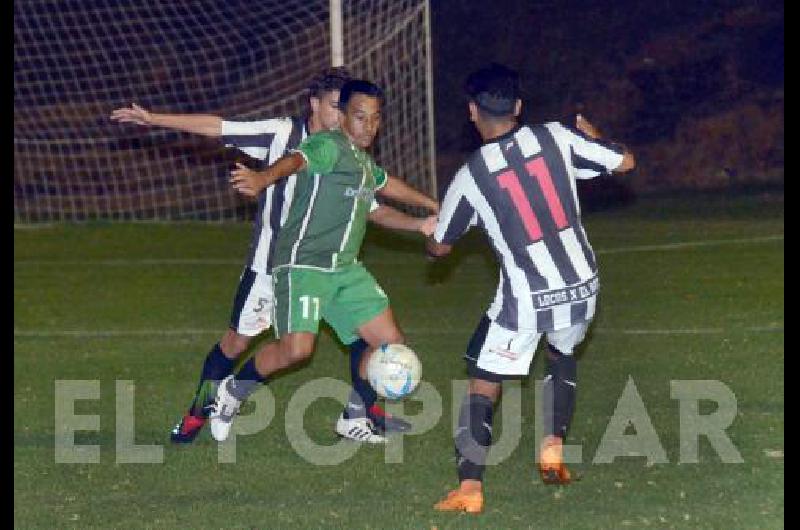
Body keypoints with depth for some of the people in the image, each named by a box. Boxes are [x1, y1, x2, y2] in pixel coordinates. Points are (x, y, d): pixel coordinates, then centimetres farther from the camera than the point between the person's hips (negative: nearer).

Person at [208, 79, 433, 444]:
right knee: (297, 348, -23)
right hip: (304, 262, -9)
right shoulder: (329, 146, -9)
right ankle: (233, 392, 2)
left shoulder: (365, 162, 19)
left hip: (346, 268, 9)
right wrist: (262, 178, -53)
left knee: (390, 341, 3)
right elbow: (296, 160, -31)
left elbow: (385, 184, 42)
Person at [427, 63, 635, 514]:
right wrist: (591, 135, 26)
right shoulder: (557, 137, -3)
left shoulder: (470, 176, -6)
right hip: (580, 287, 3)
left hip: (525, 299, -3)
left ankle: (470, 488, -10)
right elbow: (625, 161, 7)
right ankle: (553, 450, 22)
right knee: (562, 357, 32)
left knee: (483, 386, 4)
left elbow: (439, 247, 8)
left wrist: (430, 236, 33)